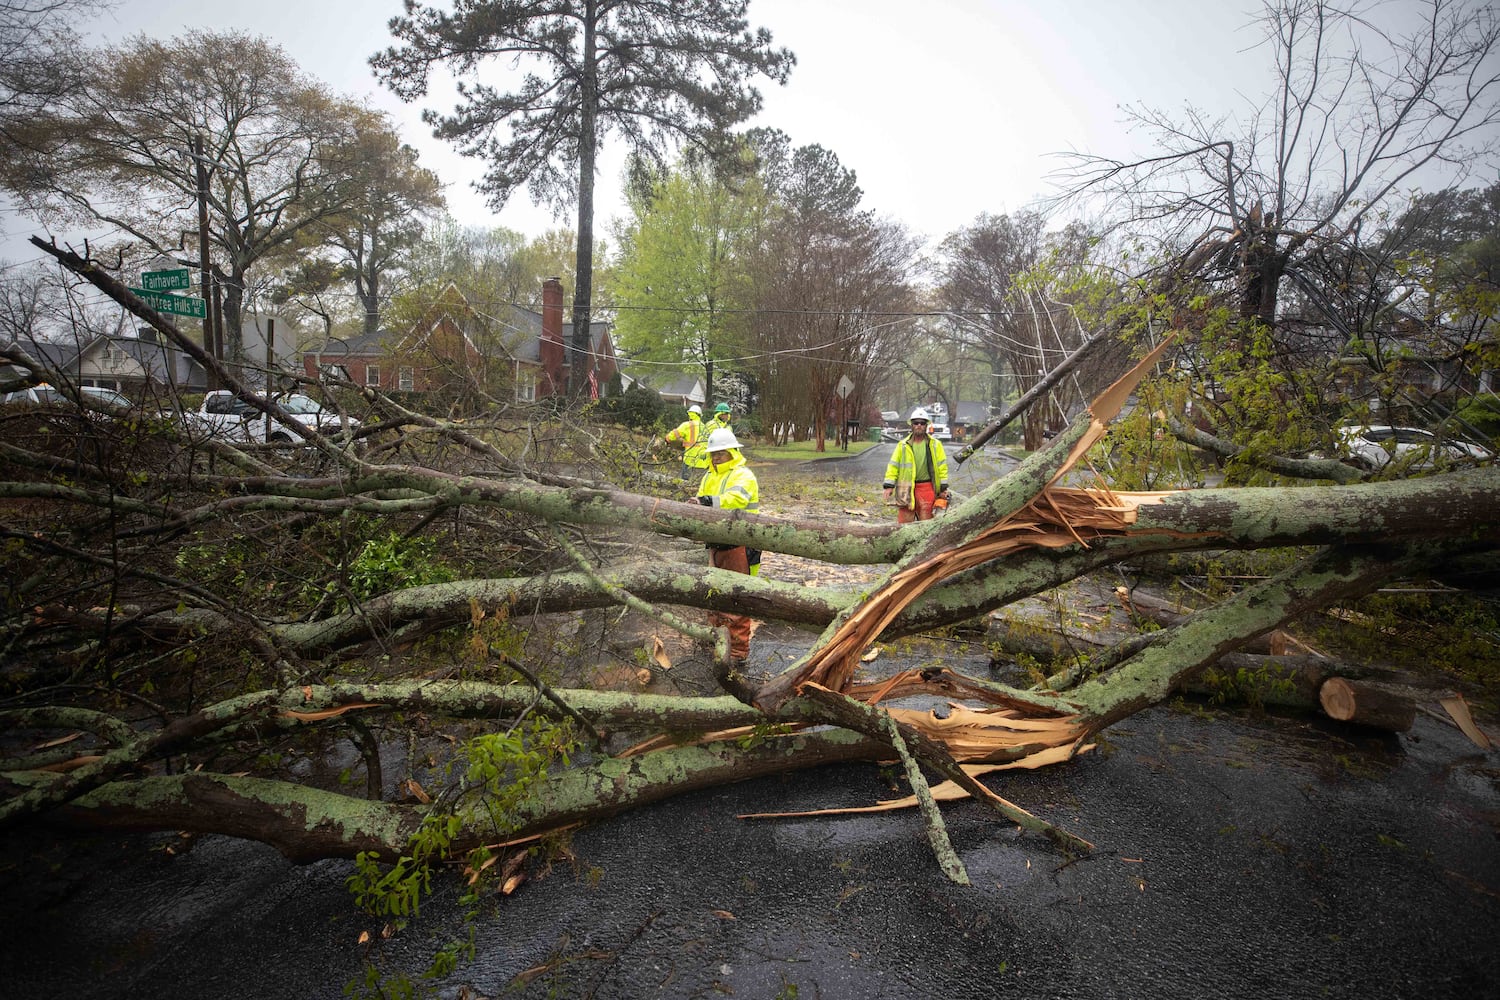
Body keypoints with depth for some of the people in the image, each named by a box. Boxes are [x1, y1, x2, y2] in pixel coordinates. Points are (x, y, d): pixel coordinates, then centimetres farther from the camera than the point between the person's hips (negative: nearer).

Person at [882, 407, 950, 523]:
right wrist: (889, 485, -4)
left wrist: (943, 488, 1)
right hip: (906, 489, 0)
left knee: (926, 522, 3)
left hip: (926, 488, 0)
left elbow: (942, 466, 6)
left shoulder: (935, 445, 5)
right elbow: (893, 465, 4)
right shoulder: (902, 445, 5)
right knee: (904, 523, 1)